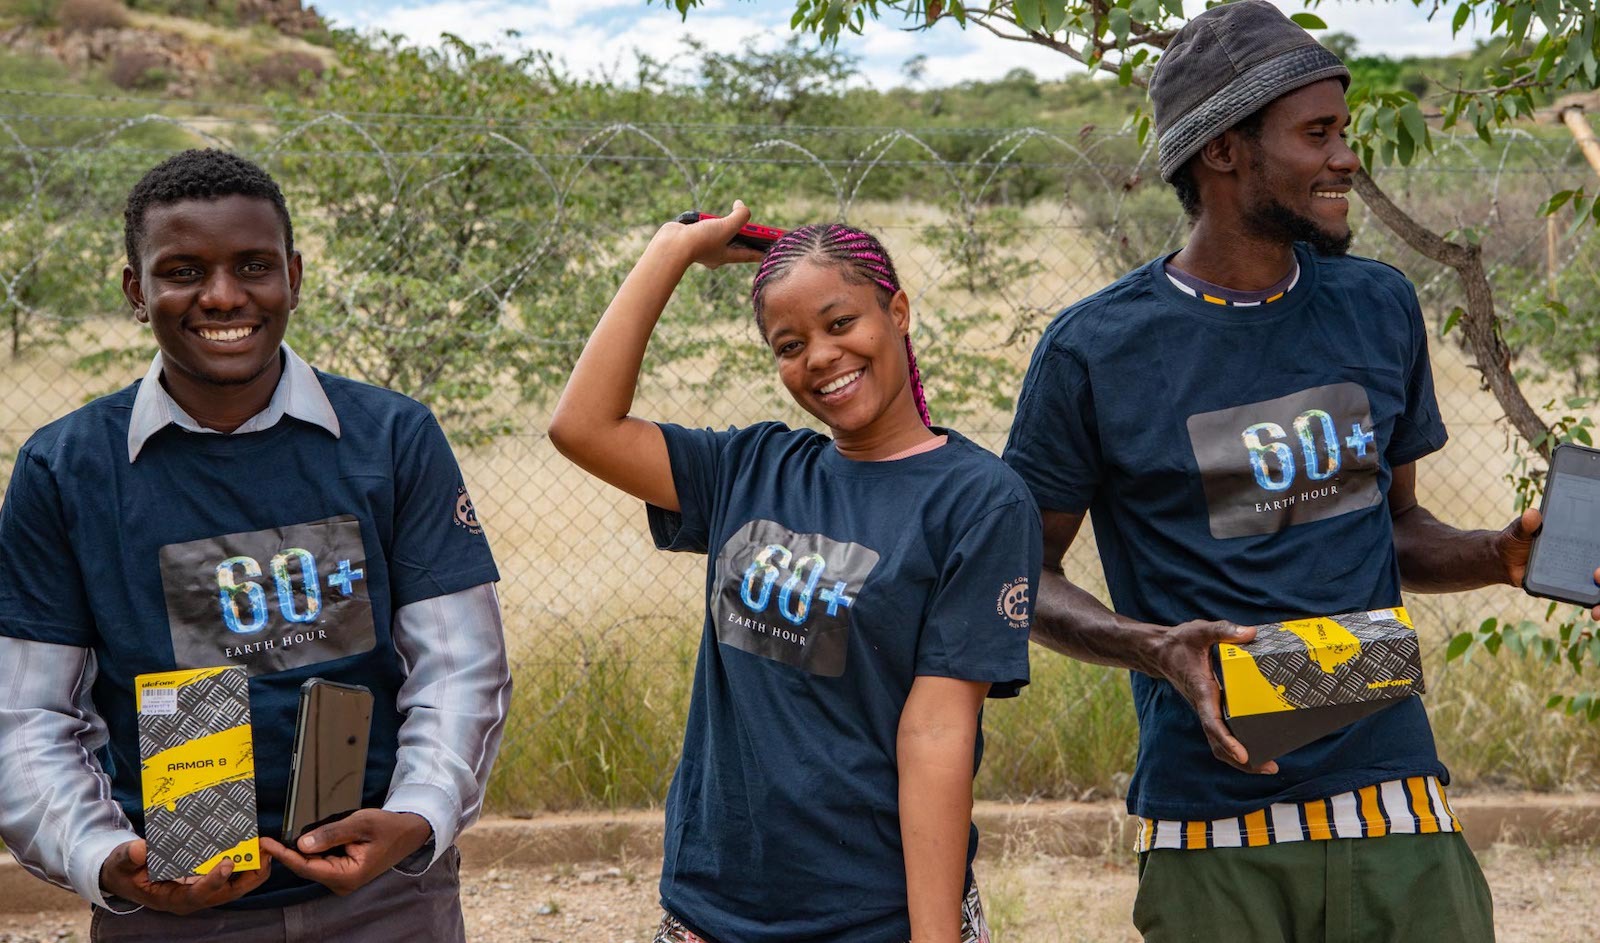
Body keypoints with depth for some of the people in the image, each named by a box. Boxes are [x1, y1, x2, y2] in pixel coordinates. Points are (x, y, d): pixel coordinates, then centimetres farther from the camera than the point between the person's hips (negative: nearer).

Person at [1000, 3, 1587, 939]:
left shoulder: (1380, 307, 8)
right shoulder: (1095, 349, -5)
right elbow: (1025, 575, 0)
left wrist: (1502, 553, -2)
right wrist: (1157, 647, -17)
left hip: (1394, 795, 4)